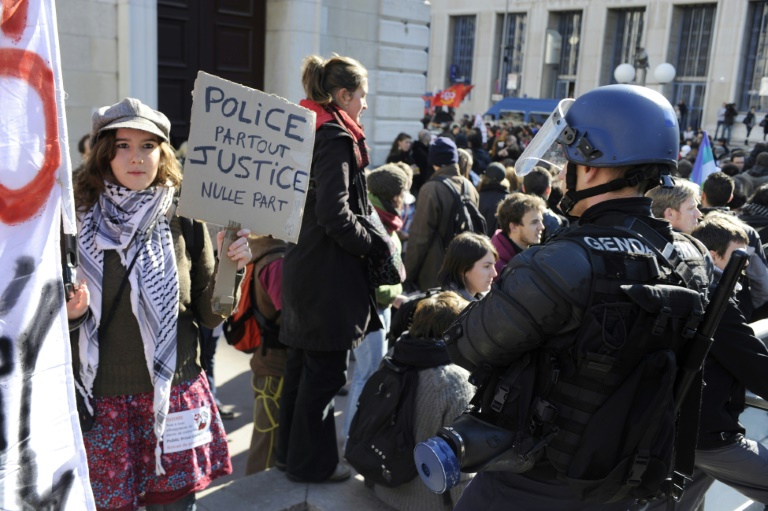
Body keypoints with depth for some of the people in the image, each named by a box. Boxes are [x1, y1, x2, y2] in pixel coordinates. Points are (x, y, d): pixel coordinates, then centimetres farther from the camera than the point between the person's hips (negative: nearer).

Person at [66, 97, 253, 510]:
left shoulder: (185, 221, -1)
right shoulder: (73, 221, -4)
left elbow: (210, 316, 1)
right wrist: (68, 313, -17)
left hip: (173, 397, 1)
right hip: (98, 403, 0)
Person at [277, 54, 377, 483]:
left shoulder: (309, 132, 13)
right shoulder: (336, 138, -16)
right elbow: (335, 213, -24)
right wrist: (374, 246, -12)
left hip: (305, 266, 10)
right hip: (330, 273, -10)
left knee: (303, 363, 18)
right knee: (326, 368, 3)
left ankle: (291, 450, 32)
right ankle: (312, 462, 17)